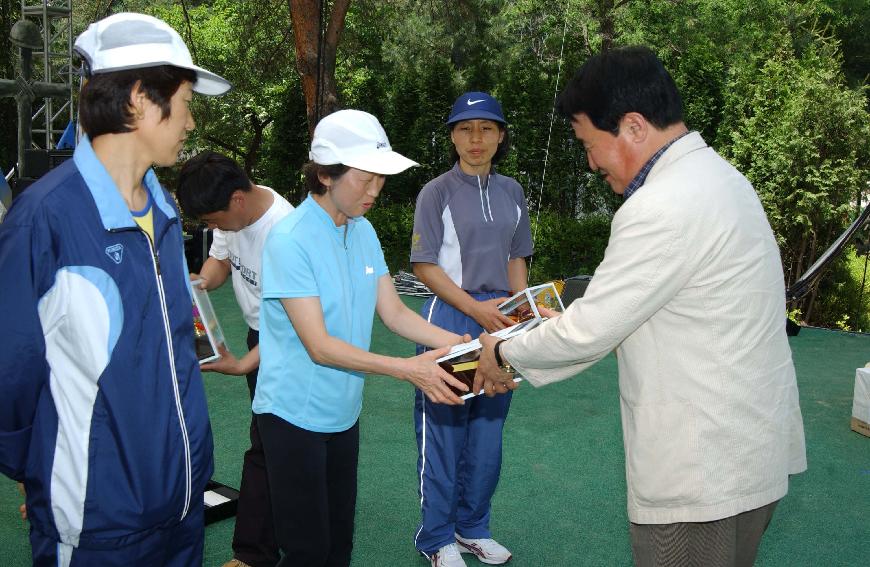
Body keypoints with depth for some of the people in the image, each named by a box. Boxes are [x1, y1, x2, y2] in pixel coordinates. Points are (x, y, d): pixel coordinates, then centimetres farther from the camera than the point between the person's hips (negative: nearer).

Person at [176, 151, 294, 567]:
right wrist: (201, 281, -11)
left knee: (266, 445, -5)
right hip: (258, 332, 9)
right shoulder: (233, 209, -5)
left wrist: (243, 365, -27)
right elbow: (221, 257, 11)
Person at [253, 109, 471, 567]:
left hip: (343, 412, 7)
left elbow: (393, 312, 3)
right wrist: (408, 369, -29)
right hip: (295, 414, -7)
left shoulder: (363, 232, 4)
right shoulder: (291, 240, -19)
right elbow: (319, 345, -22)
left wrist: (466, 345, -11)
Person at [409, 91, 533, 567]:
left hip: (499, 318, 5)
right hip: (450, 318, -5)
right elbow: (424, 265, -8)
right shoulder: (438, 192, -5)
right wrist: (476, 310, -17)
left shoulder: (511, 192, 9)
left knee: (488, 432, 12)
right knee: (444, 431, 3)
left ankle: (472, 528, 29)